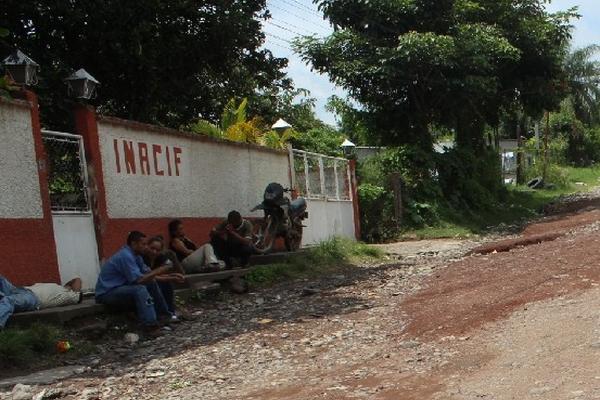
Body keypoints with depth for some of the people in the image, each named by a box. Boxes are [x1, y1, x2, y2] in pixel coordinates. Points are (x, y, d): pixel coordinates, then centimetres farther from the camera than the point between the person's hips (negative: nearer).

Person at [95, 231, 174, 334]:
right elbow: (138, 280, -28)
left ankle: (163, 315, 12)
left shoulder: (135, 255, 7)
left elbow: (147, 273, 6)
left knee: (152, 284, 8)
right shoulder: (125, 256, -23)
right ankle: (150, 326, -34)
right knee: (139, 289, -31)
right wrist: (157, 271, -19)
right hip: (106, 293, -10)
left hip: (120, 288, 10)